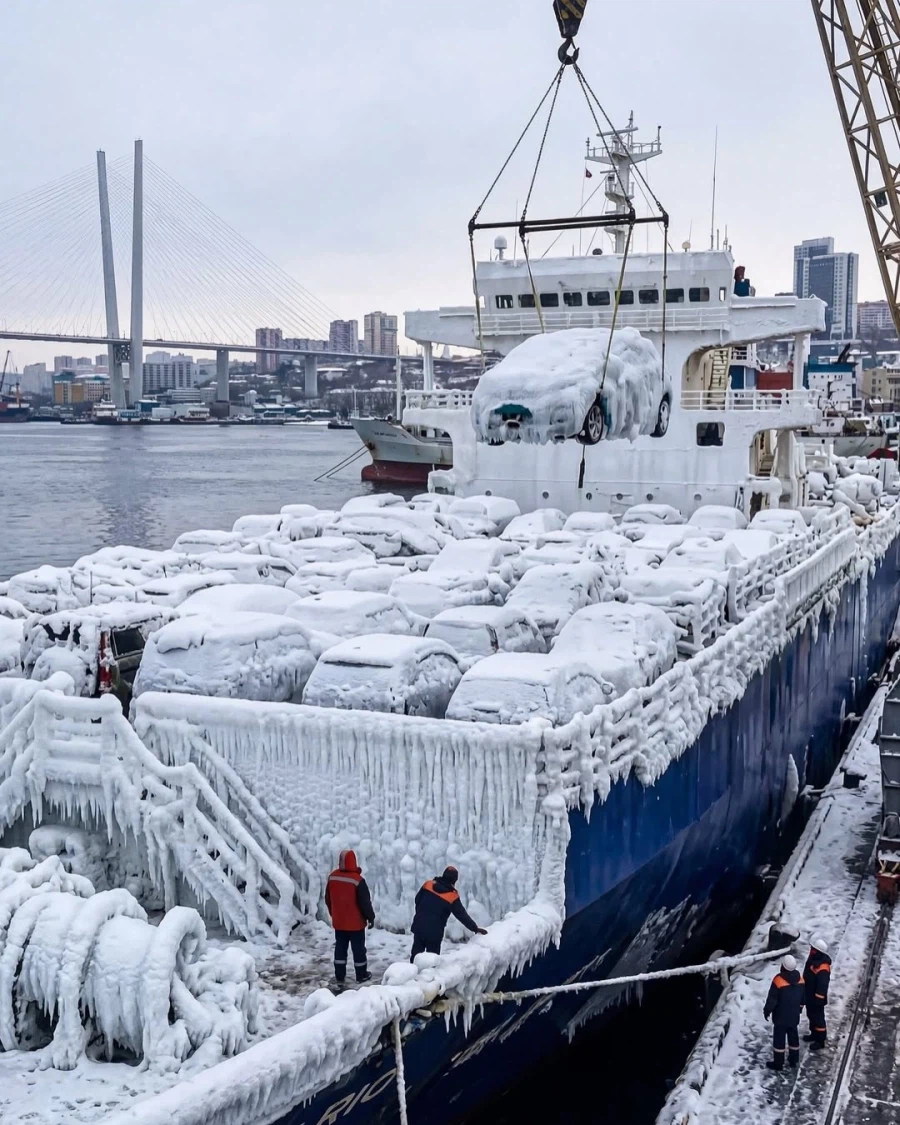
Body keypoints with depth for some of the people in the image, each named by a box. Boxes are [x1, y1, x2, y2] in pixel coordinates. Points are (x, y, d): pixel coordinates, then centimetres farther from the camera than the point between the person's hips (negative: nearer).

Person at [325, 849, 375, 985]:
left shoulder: (332, 877, -4)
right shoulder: (357, 880, -22)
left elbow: (328, 899, 9)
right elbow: (365, 902, -16)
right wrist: (371, 917, -3)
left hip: (338, 921, 5)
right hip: (355, 922, -5)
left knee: (340, 948, 14)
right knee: (358, 948, 8)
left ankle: (339, 976, 19)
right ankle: (361, 976, 17)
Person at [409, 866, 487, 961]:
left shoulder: (428, 884, -3)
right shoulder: (453, 897, -12)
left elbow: (417, 900, 9)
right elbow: (462, 915, -7)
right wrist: (475, 928, 4)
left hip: (418, 926, 4)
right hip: (434, 932, -3)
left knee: (416, 954, 13)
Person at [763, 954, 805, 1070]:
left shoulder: (779, 980, -23)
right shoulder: (800, 979, -4)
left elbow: (772, 998, -16)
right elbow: (803, 997, 10)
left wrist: (767, 1010, -3)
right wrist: (799, 1008, 25)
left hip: (781, 1016, -6)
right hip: (794, 1015, 6)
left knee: (779, 1038, 4)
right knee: (793, 1036, 18)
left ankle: (778, 1063, 11)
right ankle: (793, 1060, 29)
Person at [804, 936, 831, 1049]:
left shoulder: (822, 968, -33)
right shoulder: (813, 959, -3)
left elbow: (822, 986, -27)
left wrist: (818, 1000, -21)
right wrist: (805, 993, 22)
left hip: (816, 998, -9)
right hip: (809, 996, 9)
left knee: (818, 1018, 7)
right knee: (811, 1016, 24)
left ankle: (820, 1040, 22)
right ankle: (814, 1034, 42)